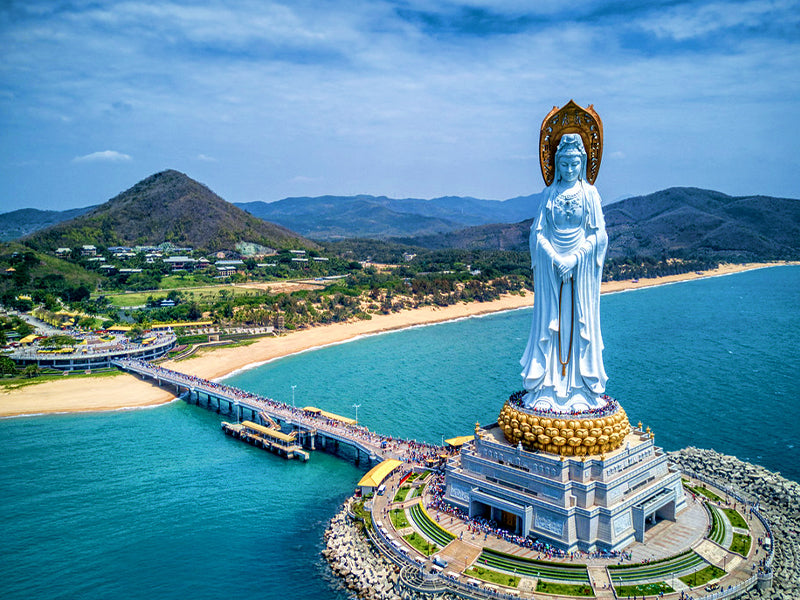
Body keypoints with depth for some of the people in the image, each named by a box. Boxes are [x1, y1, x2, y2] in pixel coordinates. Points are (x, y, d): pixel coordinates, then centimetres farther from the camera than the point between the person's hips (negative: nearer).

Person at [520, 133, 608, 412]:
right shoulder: (550, 193, 4)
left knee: (579, 323, 3)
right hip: (551, 267, 1)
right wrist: (555, 259, -13)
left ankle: (579, 387, 12)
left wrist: (574, 259, -14)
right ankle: (547, 386, 11)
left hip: (581, 269, -1)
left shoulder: (590, 193, 1)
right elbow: (538, 232, 0)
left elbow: (596, 235, -2)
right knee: (549, 323, 3)